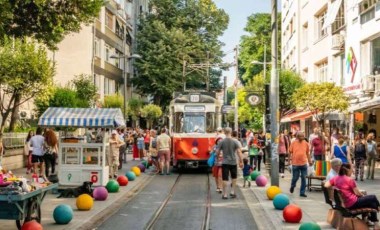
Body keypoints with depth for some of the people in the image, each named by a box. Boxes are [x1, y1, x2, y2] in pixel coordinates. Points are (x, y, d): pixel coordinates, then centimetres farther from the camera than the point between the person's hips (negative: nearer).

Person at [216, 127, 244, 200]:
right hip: (233, 162, 1)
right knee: (234, 177, 19)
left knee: (225, 179, 2)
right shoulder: (235, 141, -4)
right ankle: (233, 192, 16)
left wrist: (218, 154, 23)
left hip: (225, 162, -1)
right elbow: (239, 152, -9)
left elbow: (217, 152, 0)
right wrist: (241, 162, -3)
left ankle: (225, 194, 3)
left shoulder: (222, 142, -4)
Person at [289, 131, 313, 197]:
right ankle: (292, 186, 37)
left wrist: (310, 161, 10)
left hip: (304, 164, 2)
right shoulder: (293, 143, -2)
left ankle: (302, 192, 11)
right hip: (295, 164, -2)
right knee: (295, 178, 5)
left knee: (303, 178, 2)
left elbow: (307, 153, 12)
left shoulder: (305, 143, 3)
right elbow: (290, 152, 3)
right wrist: (290, 157, -9)